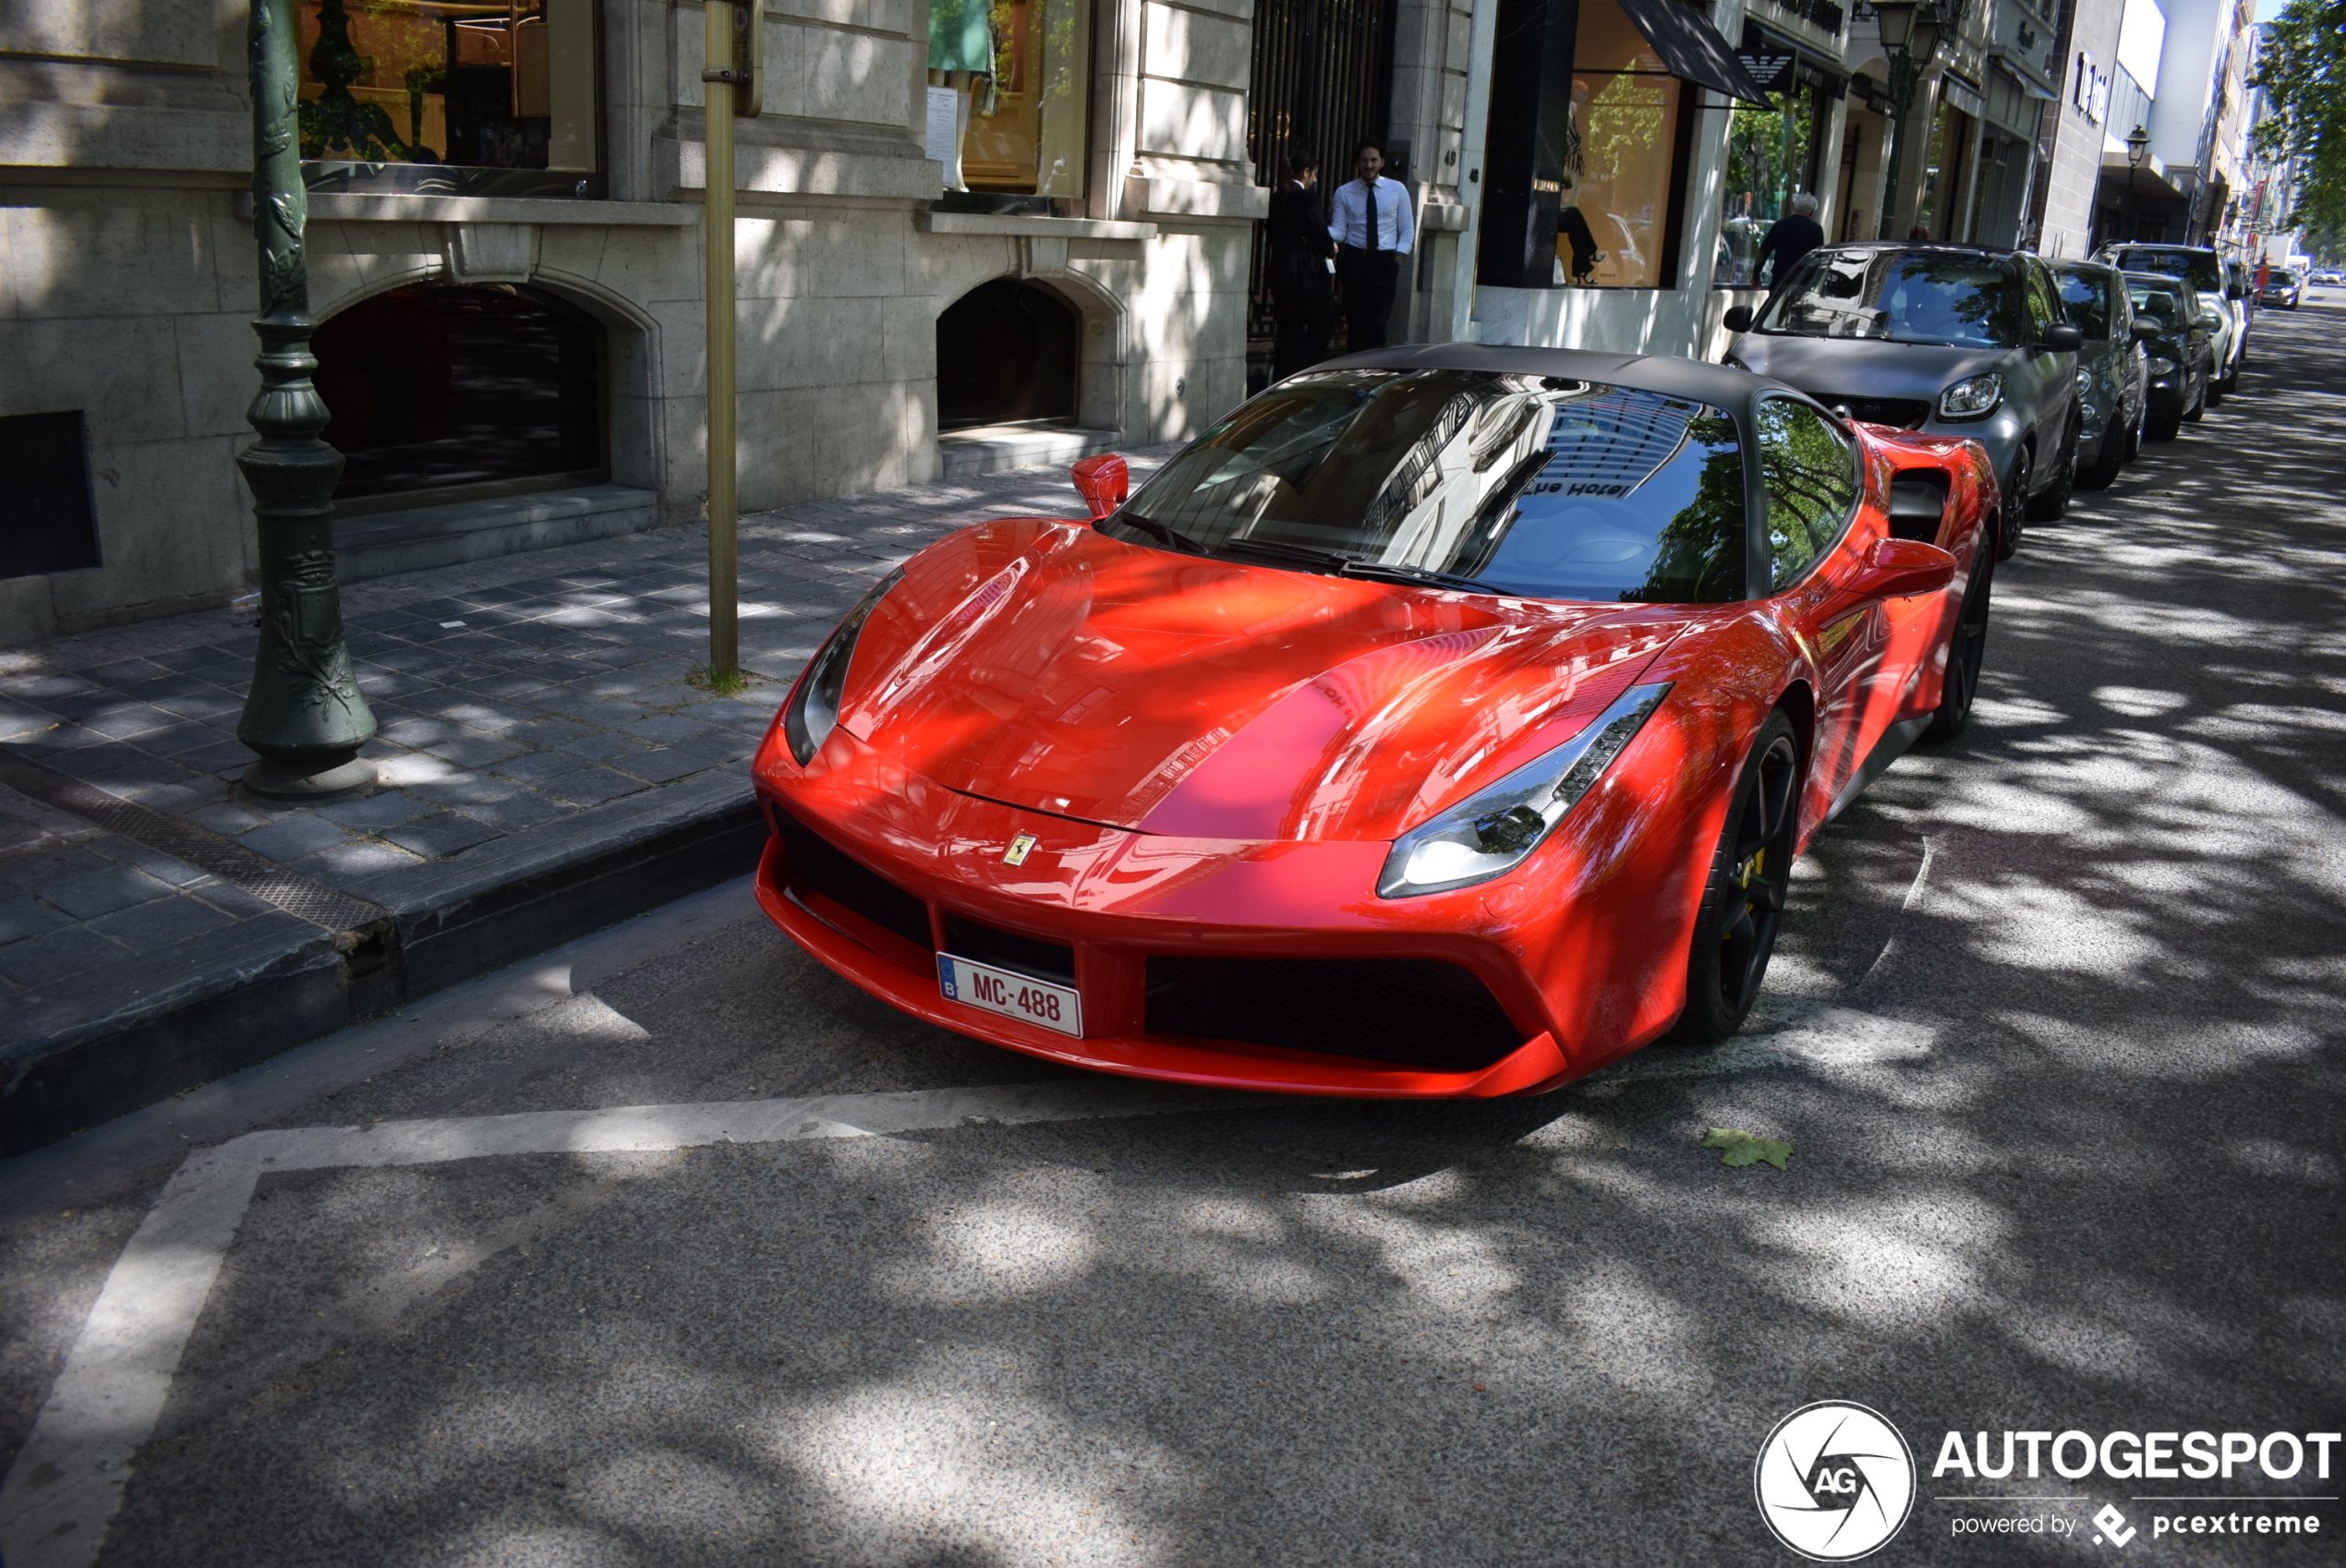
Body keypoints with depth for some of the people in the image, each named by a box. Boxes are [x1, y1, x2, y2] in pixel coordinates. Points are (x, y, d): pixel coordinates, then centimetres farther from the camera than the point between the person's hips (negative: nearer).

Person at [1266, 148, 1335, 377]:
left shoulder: (1277, 196, 9)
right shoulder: (1307, 197, -12)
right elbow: (1318, 230, -12)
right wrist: (1330, 249, 10)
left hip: (1281, 272, 7)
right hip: (1308, 272, -7)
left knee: (1289, 331, 10)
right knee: (1323, 326, 4)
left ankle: (1282, 378, 8)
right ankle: (1298, 373, -6)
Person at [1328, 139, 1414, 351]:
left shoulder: (1397, 190, 5)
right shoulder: (1344, 192, 5)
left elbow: (1407, 230, 6)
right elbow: (1339, 231, -1)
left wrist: (1398, 258, -6)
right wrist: (1322, 231, -23)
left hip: (1384, 261, -1)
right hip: (1354, 260, 1)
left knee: (1378, 323, -7)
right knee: (1355, 322, 3)